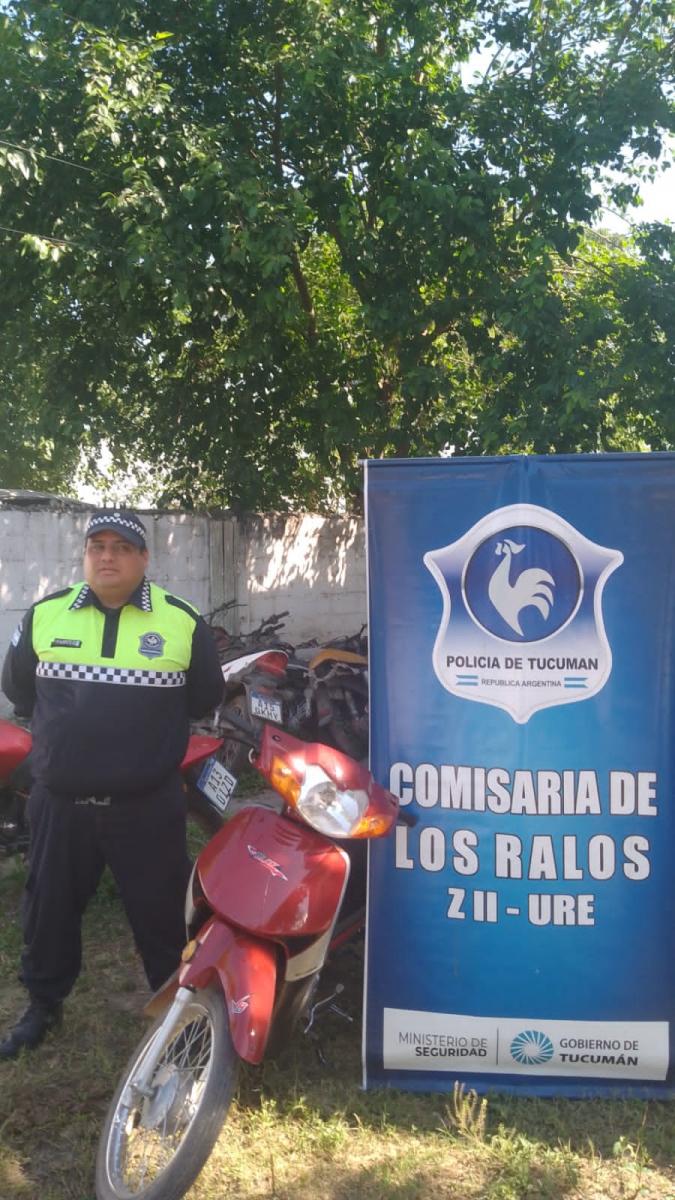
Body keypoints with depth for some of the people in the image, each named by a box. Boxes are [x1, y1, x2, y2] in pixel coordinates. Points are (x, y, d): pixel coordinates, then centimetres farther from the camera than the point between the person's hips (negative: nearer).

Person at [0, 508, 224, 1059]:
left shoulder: (182, 621, -5)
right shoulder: (45, 615, 0)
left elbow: (205, 696, 6)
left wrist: (149, 720, 6)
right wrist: (67, 725, 10)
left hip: (149, 805, -2)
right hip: (59, 802, 2)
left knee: (162, 912, 11)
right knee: (49, 909, 18)